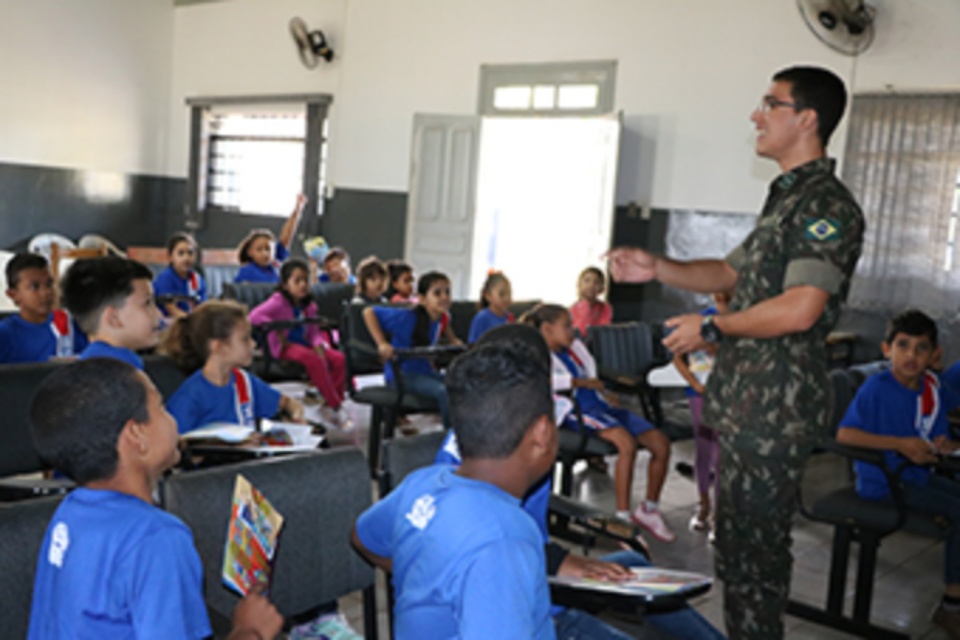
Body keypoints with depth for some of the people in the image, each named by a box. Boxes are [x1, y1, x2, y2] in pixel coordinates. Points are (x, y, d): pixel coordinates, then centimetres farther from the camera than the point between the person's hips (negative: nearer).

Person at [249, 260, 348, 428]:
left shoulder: (309, 306, 12)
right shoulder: (279, 302, -7)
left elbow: (314, 331, 11)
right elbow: (255, 316, -20)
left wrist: (318, 345, -11)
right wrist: (278, 333, -20)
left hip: (305, 344, 6)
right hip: (284, 347, -6)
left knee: (339, 359, -19)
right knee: (314, 360, -34)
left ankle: (329, 404, -15)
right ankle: (336, 408, -24)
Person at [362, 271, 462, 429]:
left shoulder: (442, 318, 2)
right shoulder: (408, 318, -21)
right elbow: (368, 312, -22)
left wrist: (454, 340, 14)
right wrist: (382, 343, -30)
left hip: (425, 371, 8)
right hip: (402, 374, -8)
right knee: (444, 392, -29)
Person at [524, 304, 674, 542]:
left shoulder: (575, 346, 22)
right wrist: (579, 381, -21)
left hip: (601, 404, 8)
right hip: (578, 412, -8)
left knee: (661, 443, -7)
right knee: (627, 442, -34)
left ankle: (649, 509, 10)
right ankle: (623, 516, -26)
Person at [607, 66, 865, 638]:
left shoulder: (825, 205, -15)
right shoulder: (788, 198, 18)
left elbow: (800, 308, -24)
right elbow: (733, 272, 22)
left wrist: (712, 328, -14)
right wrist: (657, 268, 9)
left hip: (776, 404, -10)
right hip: (747, 399, 10)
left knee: (751, 550, -3)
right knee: (742, 540, 20)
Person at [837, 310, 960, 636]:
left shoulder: (931, 387, 4)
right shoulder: (877, 387, -16)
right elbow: (844, 434, -25)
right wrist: (901, 444, -27)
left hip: (917, 475, 8)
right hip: (883, 483, -8)